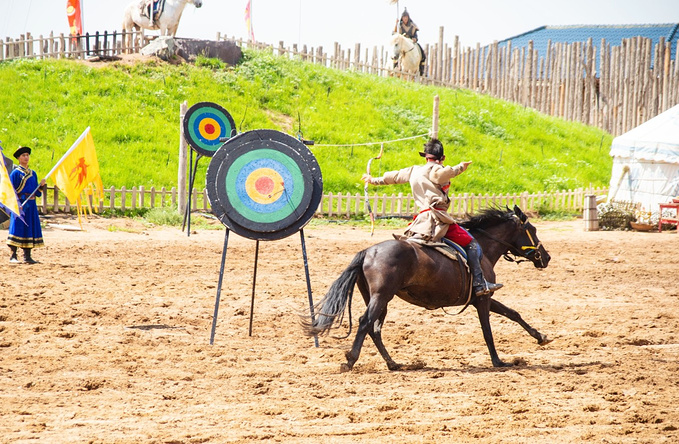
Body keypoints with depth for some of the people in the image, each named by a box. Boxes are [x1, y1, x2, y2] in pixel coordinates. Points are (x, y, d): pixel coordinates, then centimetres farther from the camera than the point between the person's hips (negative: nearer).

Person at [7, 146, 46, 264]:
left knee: (30, 229, 5)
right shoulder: (16, 173, -3)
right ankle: (13, 256, -7)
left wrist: (41, 185, -2)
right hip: (20, 204, -6)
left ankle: (27, 256, 10)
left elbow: (37, 193, 17)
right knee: (17, 228, -9)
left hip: (31, 205, 6)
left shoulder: (33, 174, 16)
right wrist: (16, 204, -19)